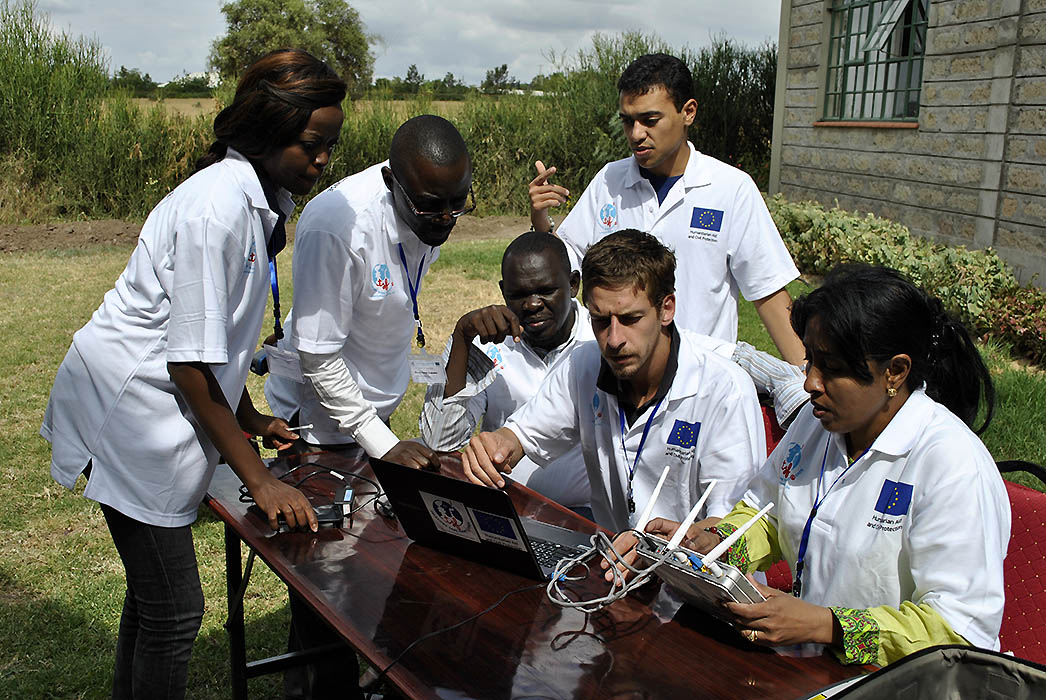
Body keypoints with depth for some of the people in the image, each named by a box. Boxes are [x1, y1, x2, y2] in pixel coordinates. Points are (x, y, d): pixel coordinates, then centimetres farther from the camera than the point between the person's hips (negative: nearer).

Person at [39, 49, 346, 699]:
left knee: (154, 587, 20)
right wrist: (260, 479, -18)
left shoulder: (263, 200, 4)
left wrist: (249, 418, 17)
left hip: (162, 405, 9)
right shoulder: (216, 207, -24)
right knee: (175, 609, -2)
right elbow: (191, 363, -23)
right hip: (130, 406, -9)